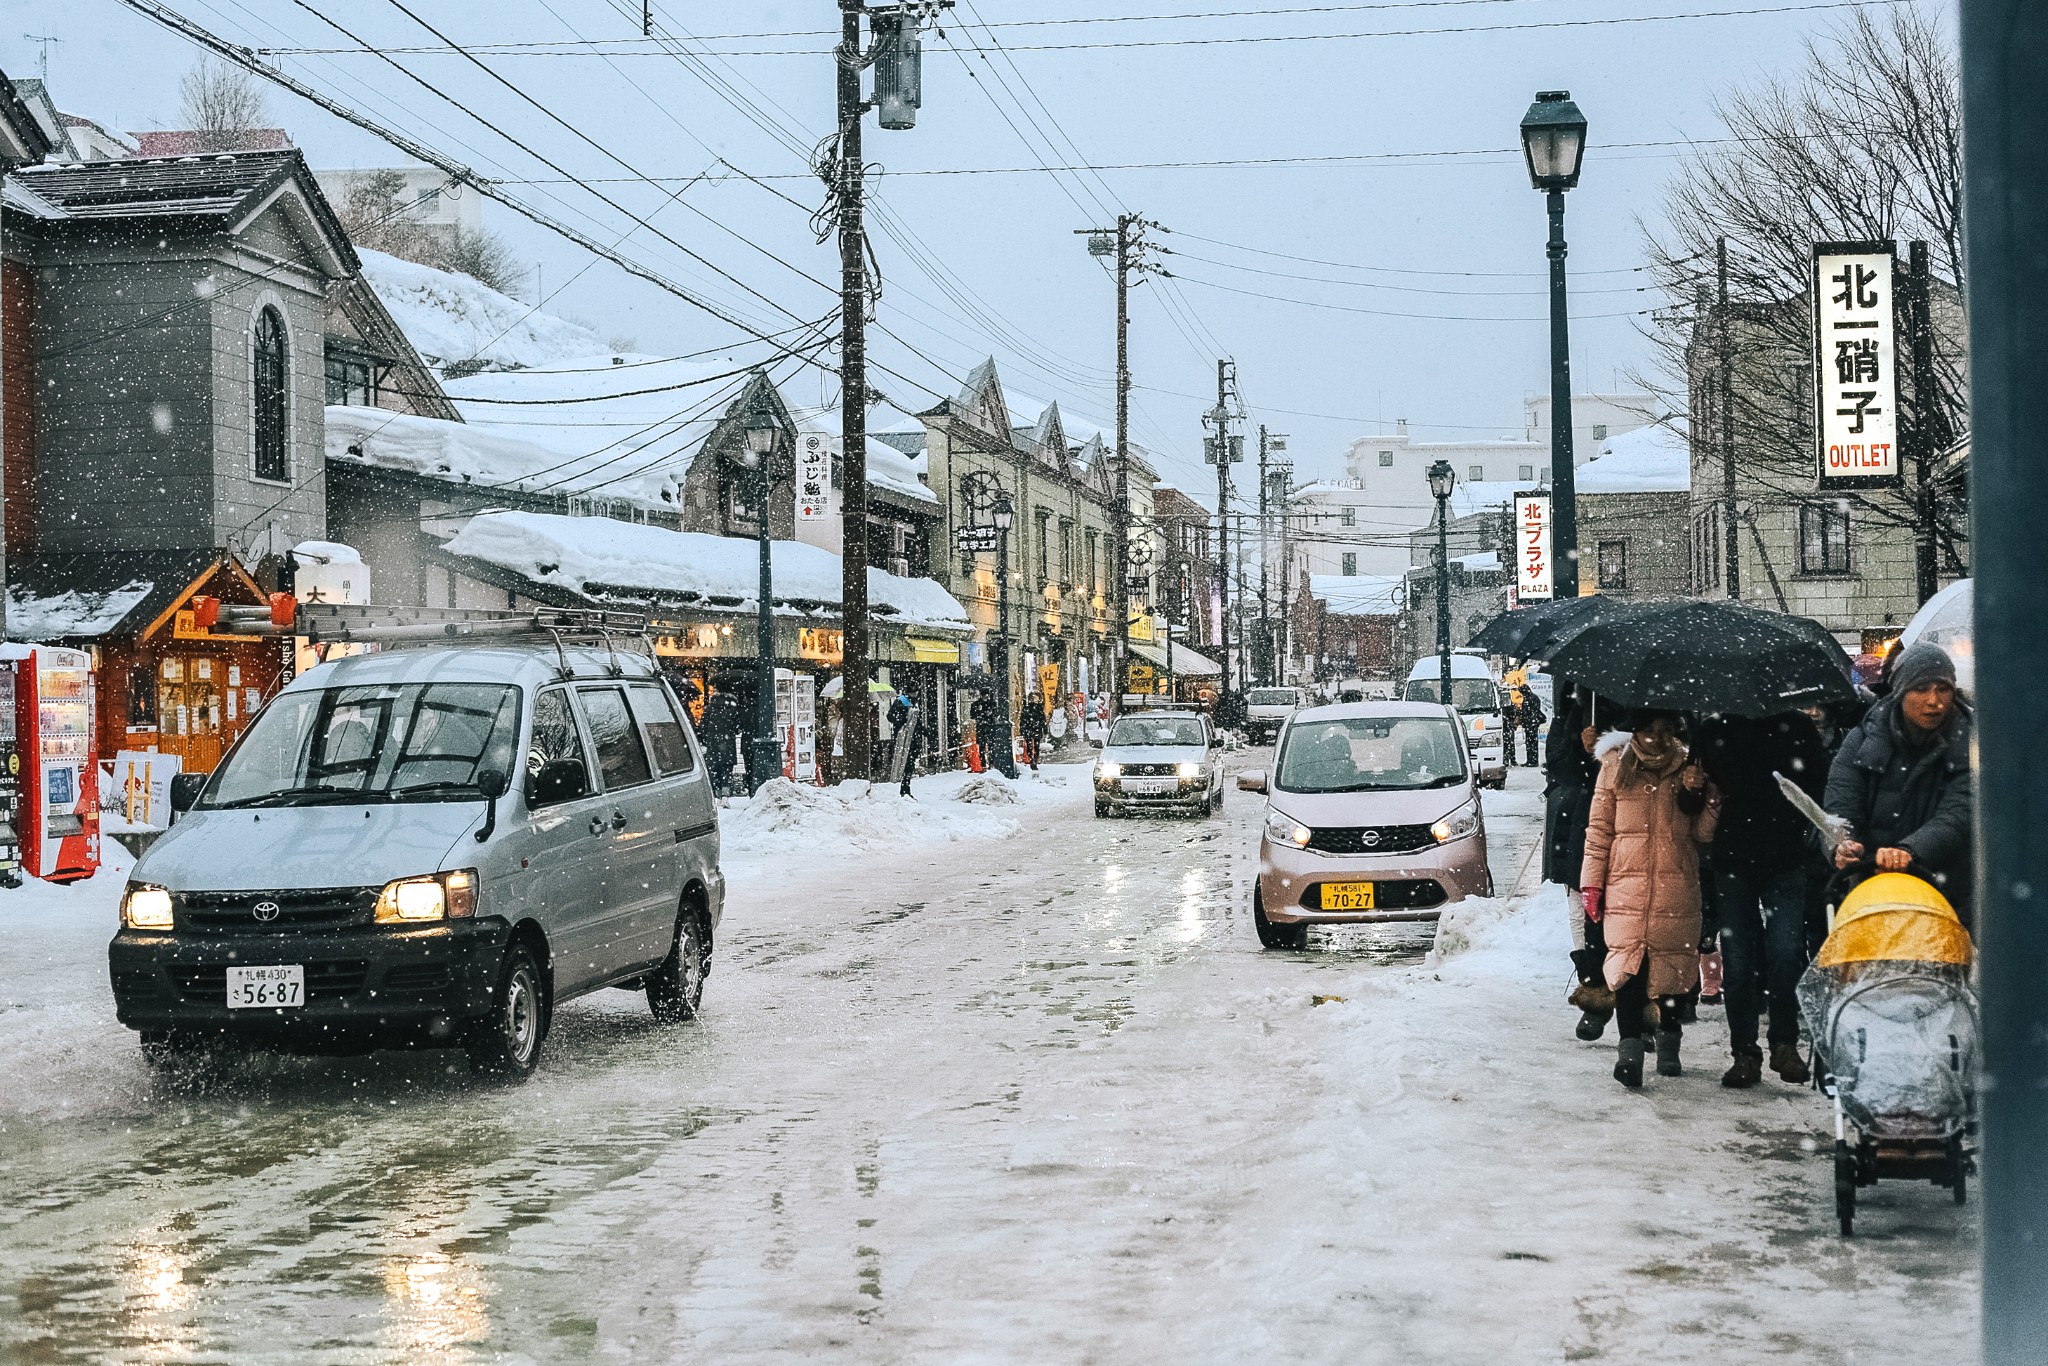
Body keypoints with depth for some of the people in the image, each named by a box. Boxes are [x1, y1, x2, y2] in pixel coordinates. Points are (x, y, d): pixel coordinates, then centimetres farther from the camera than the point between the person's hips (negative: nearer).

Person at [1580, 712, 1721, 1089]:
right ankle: (1629, 1049, -16)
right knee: (1628, 963, -13)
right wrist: (1593, 884, 5)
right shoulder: (1616, 768, 7)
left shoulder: (1689, 770, 9)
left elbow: (1704, 833, 8)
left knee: (1673, 965, 5)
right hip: (1627, 885, -1)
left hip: (1677, 888, 1)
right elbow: (1599, 829, 9)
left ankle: (1668, 1043, 21)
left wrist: (1703, 798, -10)